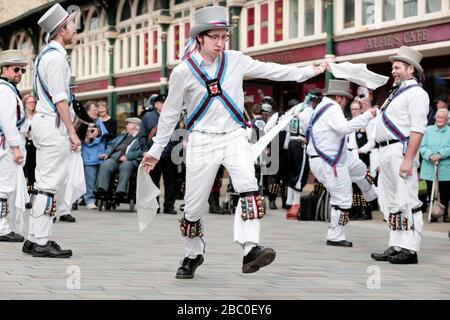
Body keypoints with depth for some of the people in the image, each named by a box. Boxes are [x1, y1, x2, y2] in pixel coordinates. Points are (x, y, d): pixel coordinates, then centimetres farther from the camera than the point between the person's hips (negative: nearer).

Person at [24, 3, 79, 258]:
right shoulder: (56, 56, -13)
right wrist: (72, 132, -17)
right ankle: (41, 243, -10)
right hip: (54, 124, -11)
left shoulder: (46, 54, 18)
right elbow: (60, 99, -18)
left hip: (44, 121, 11)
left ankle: (35, 238, 16)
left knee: (45, 183, 13)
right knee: (50, 184, -10)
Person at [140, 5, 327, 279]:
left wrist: (310, 71, 10)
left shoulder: (235, 61, 1)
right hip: (202, 141, -1)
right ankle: (194, 255, 28)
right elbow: (171, 113, 4)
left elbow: (270, 70, 10)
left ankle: (251, 249, -33)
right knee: (194, 205, 4)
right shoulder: (183, 72, -5)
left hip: (234, 136, 1)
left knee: (249, 187, -25)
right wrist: (156, 151, 8)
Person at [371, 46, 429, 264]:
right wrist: (382, 158, 19)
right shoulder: (397, 92, 22)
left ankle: (409, 250, -11)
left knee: (406, 202, -10)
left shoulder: (416, 93, -8)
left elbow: (417, 129, -17)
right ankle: (395, 247, 16)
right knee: (391, 203, 11)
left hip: (401, 150, -10)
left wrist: (408, 159, -24)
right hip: (387, 152, 10)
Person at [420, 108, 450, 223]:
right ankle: (433, 213, 12)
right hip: (429, 169, 1)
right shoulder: (429, 130, 8)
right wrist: (430, 155, -16)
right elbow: (423, 146, 1)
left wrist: (440, 155, -19)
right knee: (431, 193, 2)